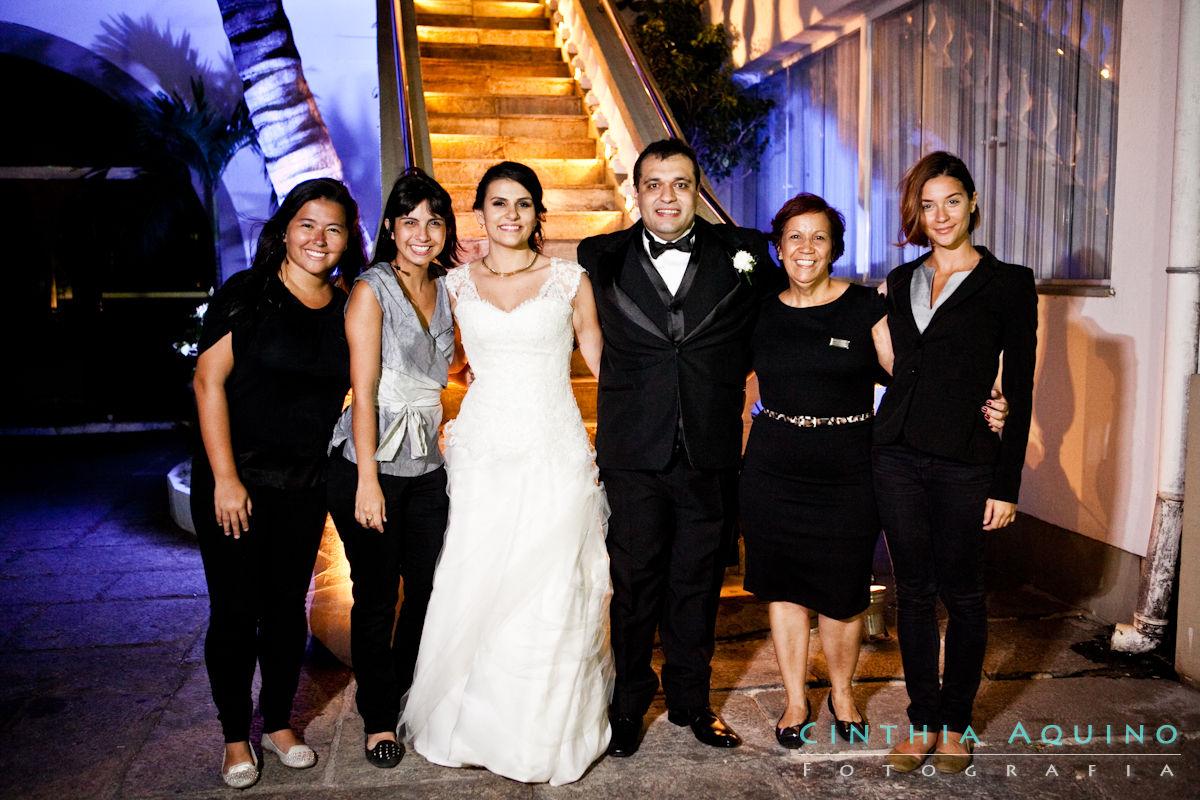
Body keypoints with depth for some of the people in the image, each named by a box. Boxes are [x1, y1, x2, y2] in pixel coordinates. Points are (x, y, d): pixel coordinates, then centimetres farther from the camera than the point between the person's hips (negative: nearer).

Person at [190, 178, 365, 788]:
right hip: (235, 481, -3)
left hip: (304, 485, 4)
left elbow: (355, 388, 16)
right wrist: (225, 478, -14)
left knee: (288, 606, 13)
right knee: (235, 611, 4)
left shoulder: (347, 310, 5)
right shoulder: (246, 294, -7)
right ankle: (235, 736, 23)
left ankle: (278, 723, 31)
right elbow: (208, 380, -11)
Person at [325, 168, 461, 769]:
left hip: (427, 466, 5)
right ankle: (377, 719, 25)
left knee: (431, 588, 11)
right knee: (376, 596, 6)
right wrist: (368, 482, -17)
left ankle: (408, 698, 35)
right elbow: (363, 390, -13)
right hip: (370, 465, -5)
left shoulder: (447, 290, 9)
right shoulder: (372, 290, -7)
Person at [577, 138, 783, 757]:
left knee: (696, 583, 14)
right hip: (634, 456, -1)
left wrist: (723, 379, 9)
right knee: (633, 583, 8)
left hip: (709, 455, 1)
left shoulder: (742, 251, 1)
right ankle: (629, 701, 28)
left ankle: (690, 699, 32)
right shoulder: (602, 259, 0)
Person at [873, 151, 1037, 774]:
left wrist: (1006, 484, -7)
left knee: (962, 594, 7)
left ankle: (955, 722, 25)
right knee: (913, 591, 10)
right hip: (897, 454, 4)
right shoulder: (901, 280, 12)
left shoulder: (1008, 284, -1)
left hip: (965, 460, -3)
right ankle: (922, 719, 24)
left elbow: (1019, 390, -3)